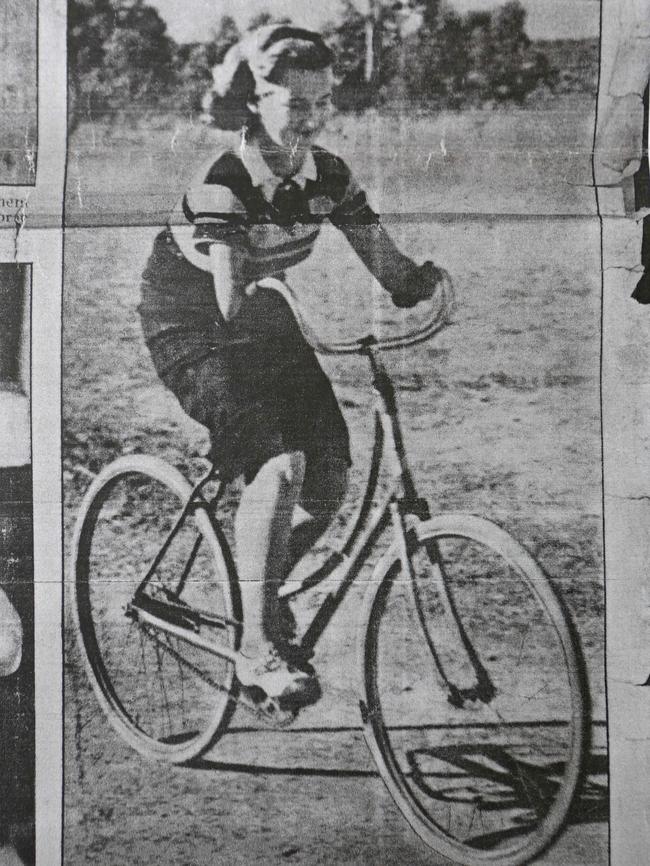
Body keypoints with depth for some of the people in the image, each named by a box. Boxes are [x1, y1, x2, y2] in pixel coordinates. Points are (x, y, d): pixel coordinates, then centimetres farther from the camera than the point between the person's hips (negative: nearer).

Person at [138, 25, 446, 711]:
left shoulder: (327, 176, -7)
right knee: (279, 464, -27)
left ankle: (261, 596, 21)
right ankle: (257, 647, -16)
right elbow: (231, 299, -35)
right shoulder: (223, 183, -25)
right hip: (191, 325, -6)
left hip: (263, 319, 6)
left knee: (330, 478, -5)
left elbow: (386, 263, -11)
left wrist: (424, 282, -31)